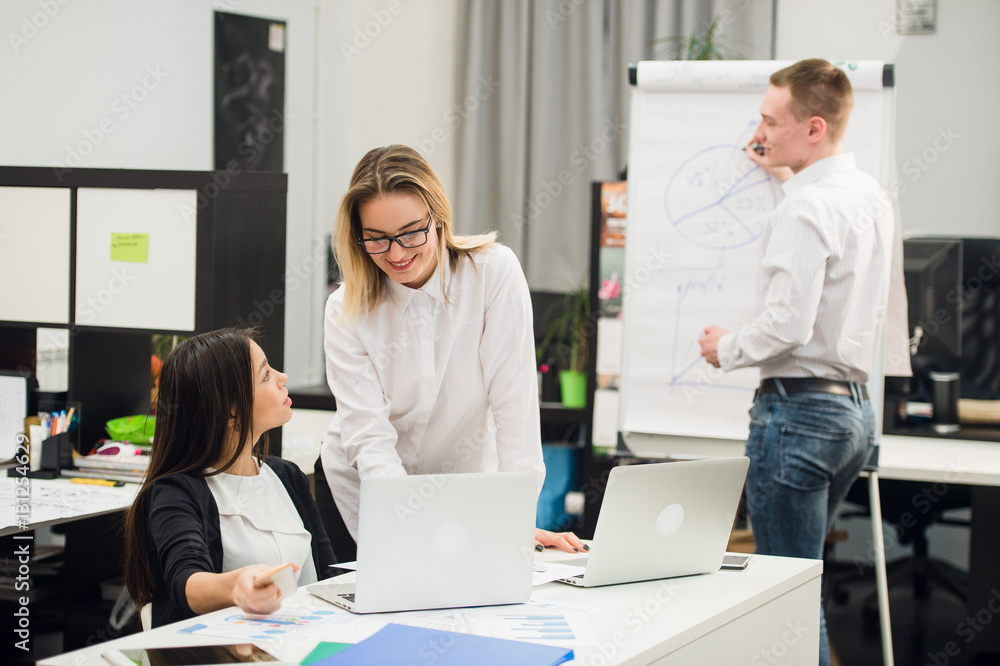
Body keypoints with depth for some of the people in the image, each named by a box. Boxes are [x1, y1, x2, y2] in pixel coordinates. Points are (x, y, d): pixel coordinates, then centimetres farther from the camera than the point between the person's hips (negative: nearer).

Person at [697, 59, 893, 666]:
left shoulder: (805, 209, -17)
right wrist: (789, 176, 38)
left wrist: (726, 349, -5)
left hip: (799, 407, -10)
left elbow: (788, 325, -23)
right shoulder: (872, 196, 11)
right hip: (855, 407, 10)